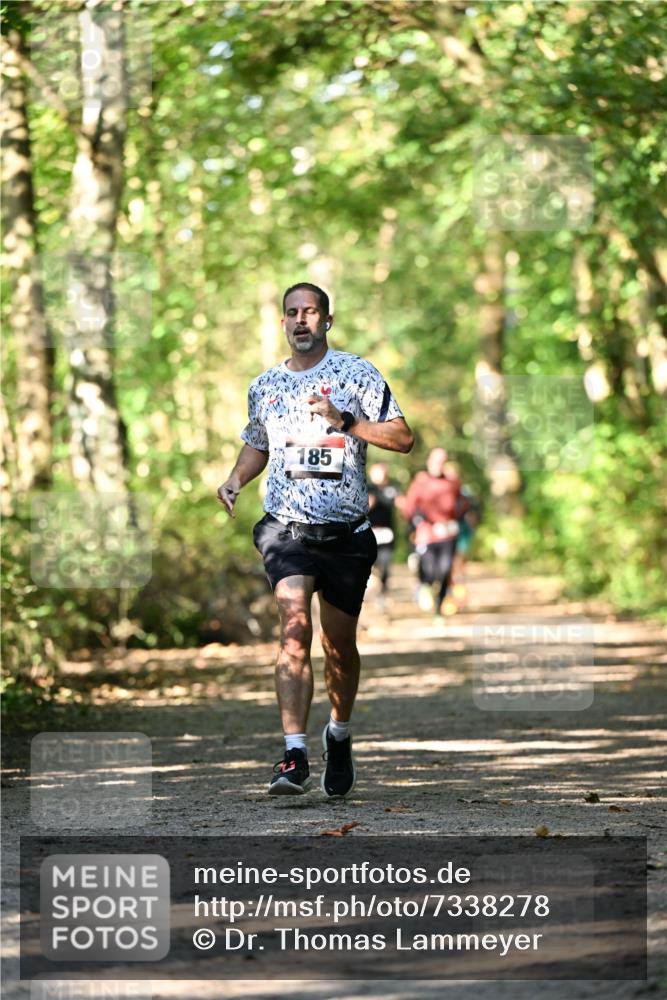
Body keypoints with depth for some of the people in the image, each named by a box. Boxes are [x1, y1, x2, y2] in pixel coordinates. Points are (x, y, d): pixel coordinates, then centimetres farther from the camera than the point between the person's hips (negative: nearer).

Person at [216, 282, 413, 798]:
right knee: (294, 627, -20)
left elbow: (402, 437, -6)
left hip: (347, 532, -1)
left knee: (339, 644, 10)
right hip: (287, 526, 1)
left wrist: (344, 422, -18)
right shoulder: (265, 386, 11)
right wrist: (235, 480, 8)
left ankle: (339, 736, 38)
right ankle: (295, 757, -27)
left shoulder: (357, 374, 0)